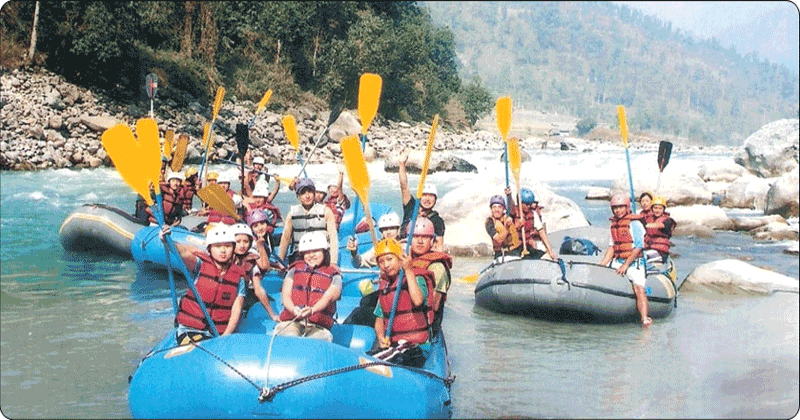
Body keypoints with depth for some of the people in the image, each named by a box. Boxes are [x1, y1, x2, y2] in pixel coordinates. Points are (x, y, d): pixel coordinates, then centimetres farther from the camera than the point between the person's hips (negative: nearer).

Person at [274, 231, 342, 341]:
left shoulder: (334, 276, 18)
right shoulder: (295, 270, 24)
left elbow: (328, 297, -2)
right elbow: (285, 294, 10)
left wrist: (312, 310, -26)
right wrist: (294, 309, -16)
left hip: (318, 326, -1)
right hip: (291, 322, 1)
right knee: (290, 338, -35)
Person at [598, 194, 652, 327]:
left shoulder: (634, 224, -9)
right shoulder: (614, 224, 12)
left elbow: (638, 247, -15)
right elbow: (611, 247, 16)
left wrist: (626, 265, -18)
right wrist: (601, 266, 8)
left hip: (634, 262, -7)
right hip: (618, 261, 7)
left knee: (638, 289, -22)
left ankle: (645, 319, -26)